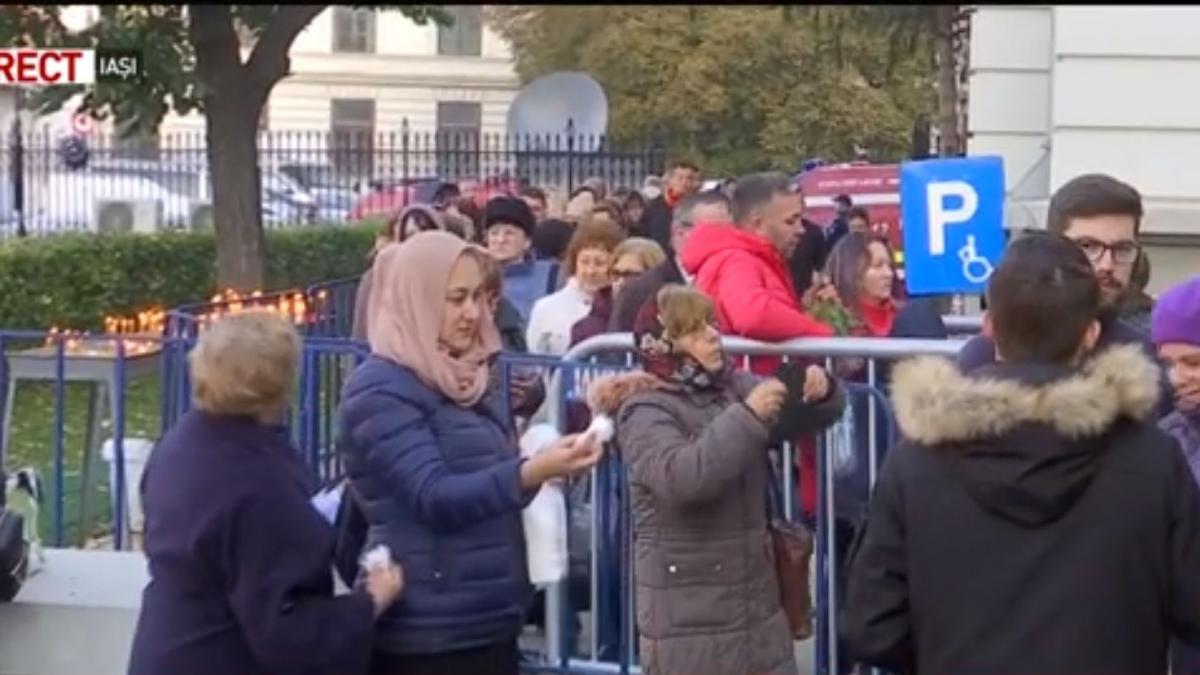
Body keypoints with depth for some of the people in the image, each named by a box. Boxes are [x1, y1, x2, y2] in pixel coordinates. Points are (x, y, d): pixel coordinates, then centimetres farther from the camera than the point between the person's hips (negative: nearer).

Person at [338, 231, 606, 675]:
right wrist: (532, 473, -35)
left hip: (489, 622, 8)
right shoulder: (381, 389, -12)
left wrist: (547, 465, 8)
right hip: (426, 634, -8)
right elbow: (434, 498, -23)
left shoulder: (462, 378, 13)